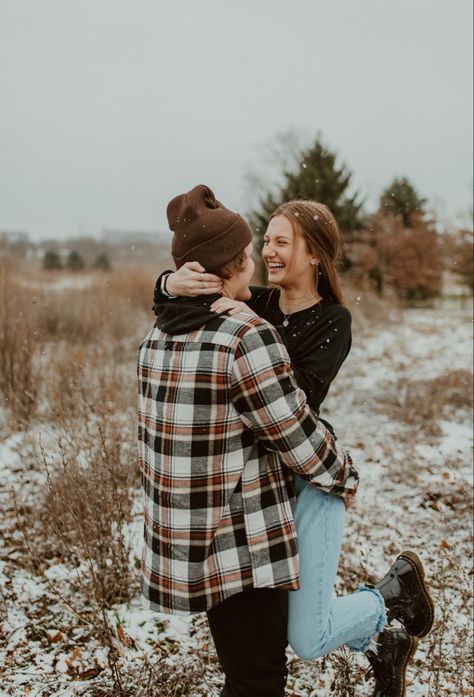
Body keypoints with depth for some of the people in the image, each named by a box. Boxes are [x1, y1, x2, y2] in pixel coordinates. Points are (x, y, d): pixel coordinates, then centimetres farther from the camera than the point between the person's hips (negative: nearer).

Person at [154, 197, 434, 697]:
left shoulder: (333, 320, -11)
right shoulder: (256, 303, 2)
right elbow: (165, 298, -6)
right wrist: (172, 283, -29)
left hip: (309, 479, -6)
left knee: (308, 641, -4)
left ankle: (397, 584, 23)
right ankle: (381, 645, 40)